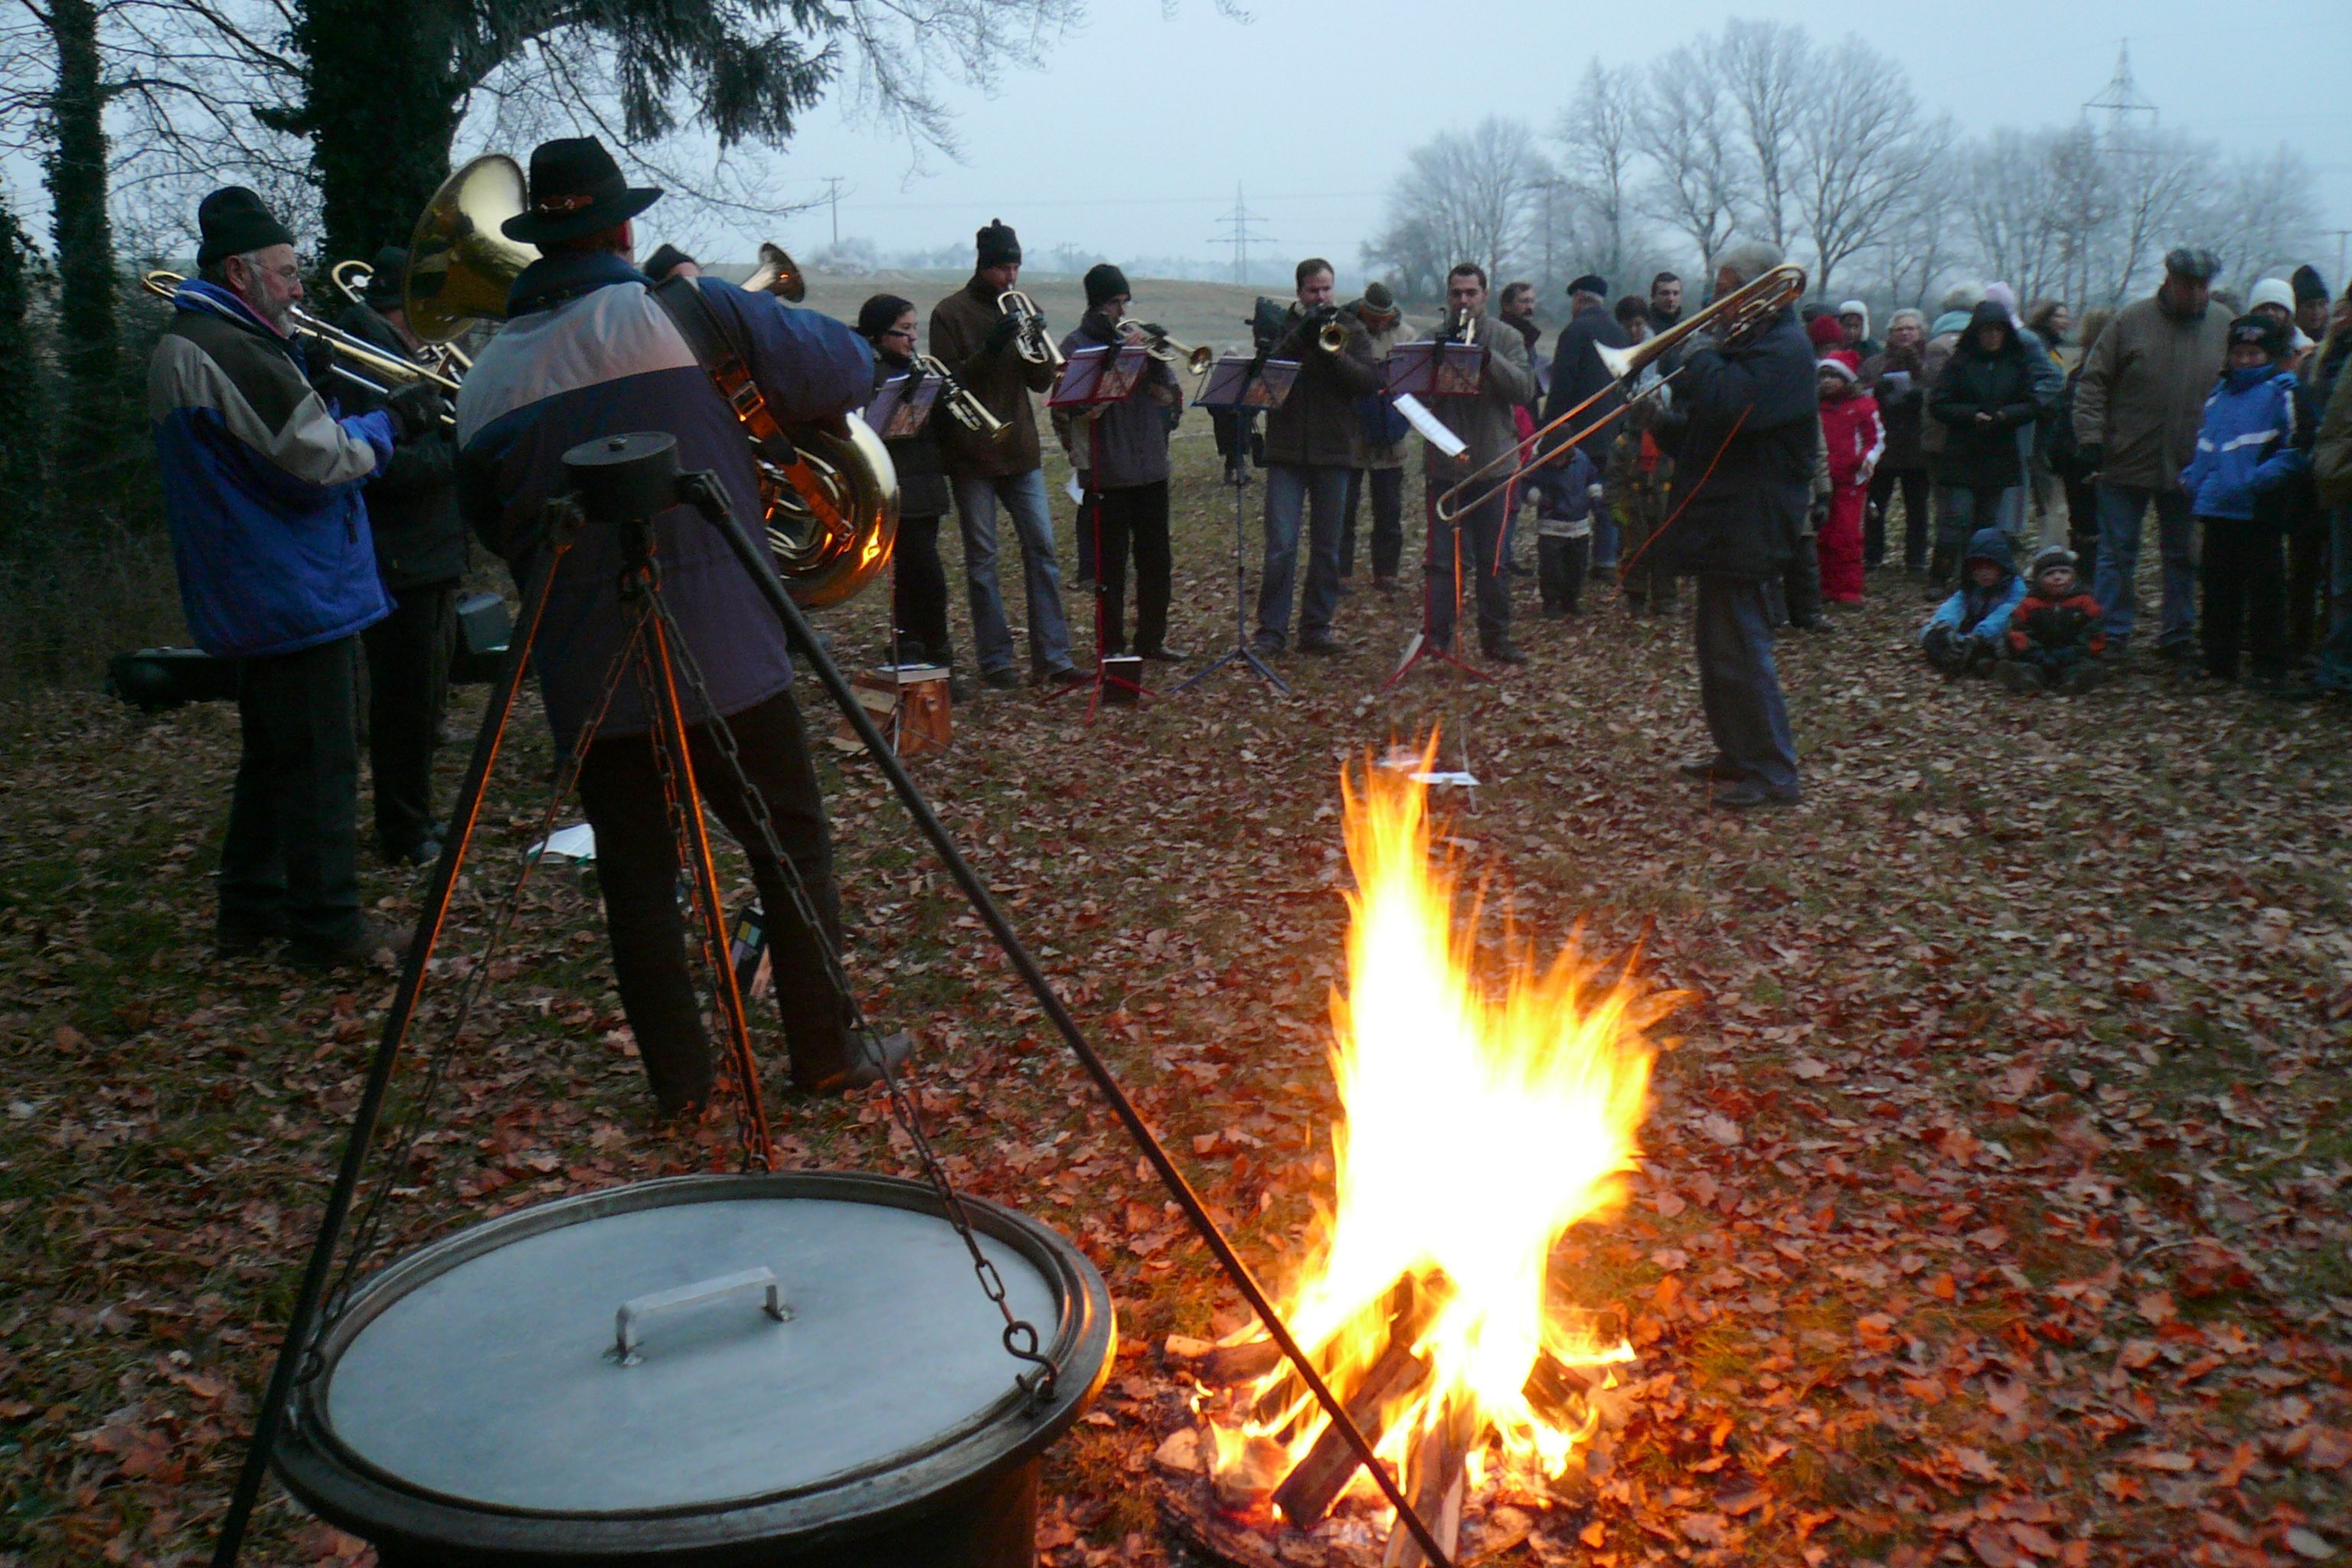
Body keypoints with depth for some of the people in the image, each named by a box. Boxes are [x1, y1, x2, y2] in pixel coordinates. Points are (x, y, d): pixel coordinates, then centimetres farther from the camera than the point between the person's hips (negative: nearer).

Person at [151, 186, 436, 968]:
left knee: (272, 757, 19)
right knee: (320, 764, -3)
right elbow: (323, 459, -20)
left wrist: (373, 424, 7)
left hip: (255, 599, 11)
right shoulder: (231, 351, -19)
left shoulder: (182, 345, 16)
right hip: (298, 594, -11)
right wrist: (388, 422, -4)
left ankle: (251, 911, 27)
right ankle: (327, 926, 4)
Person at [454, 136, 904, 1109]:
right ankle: (828, 1056, 18)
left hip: (587, 669, 3)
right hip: (722, 649, -3)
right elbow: (845, 371, -4)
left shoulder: (485, 382, 5)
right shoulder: (687, 310, -7)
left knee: (635, 872, 13)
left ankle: (679, 1079, 18)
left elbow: (494, 529, 15)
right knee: (792, 849, 11)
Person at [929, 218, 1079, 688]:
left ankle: (1052, 656, 3)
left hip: (1020, 450, 5)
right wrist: (991, 348, -21)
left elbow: (1041, 382, 9)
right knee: (982, 558, 0)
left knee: (1042, 548, -1)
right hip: (972, 453, -5)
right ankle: (995, 661, 6)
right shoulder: (950, 313, -2)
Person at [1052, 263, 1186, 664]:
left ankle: (1151, 638, 19)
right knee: (1111, 563, 0)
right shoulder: (1076, 346, -1)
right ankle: (1110, 645, 8)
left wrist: (1156, 362, -9)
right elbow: (1069, 409, -12)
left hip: (1151, 468, 5)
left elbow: (1171, 399, 6)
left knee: (1156, 559, 8)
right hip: (1106, 474, -5)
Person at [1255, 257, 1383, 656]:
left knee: (1327, 547, 6)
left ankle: (1317, 628, 14)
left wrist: (1331, 352, -17)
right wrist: (1302, 336, -17)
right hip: (1286, 451, -1)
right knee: (1280, 545, -7)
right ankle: (1271, 630, -1)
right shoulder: (1282, 327, 8)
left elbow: (1370, 382, -4)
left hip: (1333, 451, 2)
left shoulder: (1351, 330, 10)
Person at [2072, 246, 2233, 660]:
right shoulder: (2131, 321, -5)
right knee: (2117, 553, 2)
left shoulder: (2224, 328, 3)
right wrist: (2090, 437, -11)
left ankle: (2177, 635, 22)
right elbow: (2093, 382, -3)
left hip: (2188, 467, 3)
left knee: (2183, 556, 11)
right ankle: (2112, 634, 11)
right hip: (2127, 463, -2)